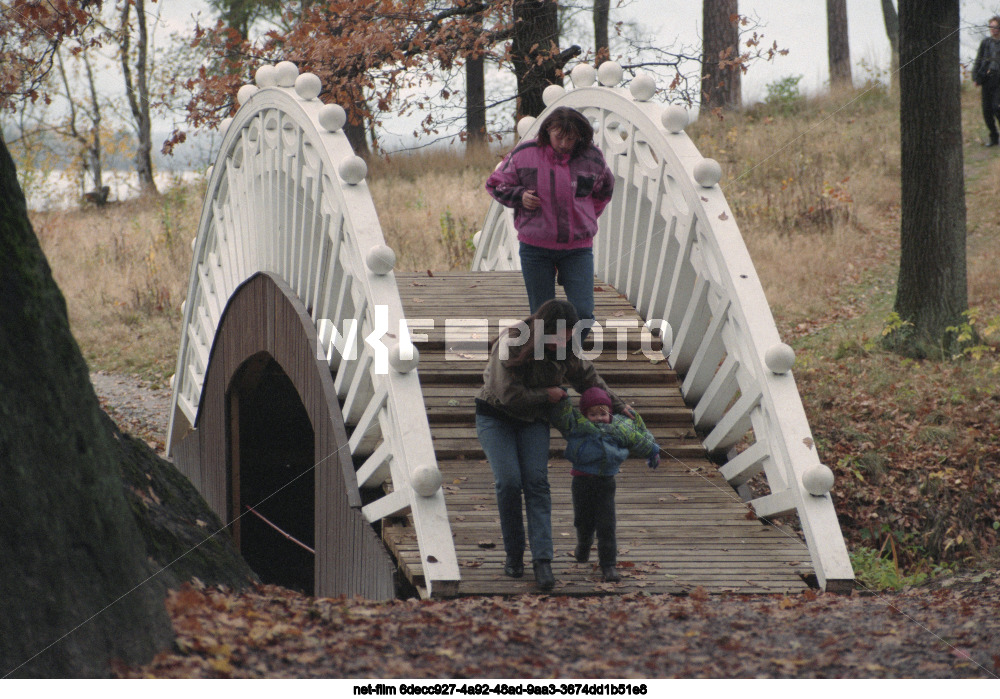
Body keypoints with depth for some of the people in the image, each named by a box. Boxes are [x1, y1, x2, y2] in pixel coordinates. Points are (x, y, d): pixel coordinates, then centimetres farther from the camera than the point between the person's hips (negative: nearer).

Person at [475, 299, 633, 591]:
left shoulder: (566, 351, -7)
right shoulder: (510, 345, -25)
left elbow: (588, 377, 13)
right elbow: (511, 396, -26)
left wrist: (617, 405, 18)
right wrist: (548, 395, -15)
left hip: (533, 421, 4)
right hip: (496, 416, -3)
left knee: (536, 482, -15)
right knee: (509, 481, -19)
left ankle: (542, 560, -23)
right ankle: (513, 554, -2)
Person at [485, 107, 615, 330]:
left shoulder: (591, 158, 0)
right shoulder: (525, 153, -4)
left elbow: (604, 190, 21)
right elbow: (495, 184, 7)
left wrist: (588, 217, 11)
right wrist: (519, 196, -11)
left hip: (578, 247, 1)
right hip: (536, 247, 0)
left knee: (582, 313, -10)